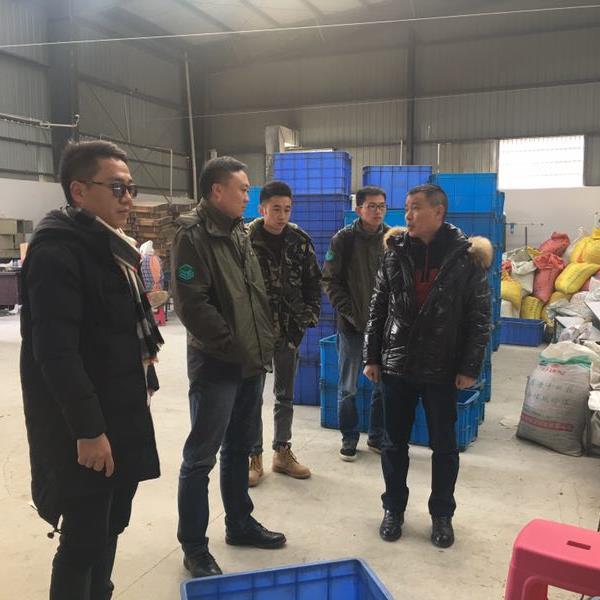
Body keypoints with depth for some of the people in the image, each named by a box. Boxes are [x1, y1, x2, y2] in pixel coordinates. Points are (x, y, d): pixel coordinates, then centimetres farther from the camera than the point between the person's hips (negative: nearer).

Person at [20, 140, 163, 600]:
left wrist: (141, 385, 17)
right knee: (84, 537, 4)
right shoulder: (57, 250, -17)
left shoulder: (111, 246, 13)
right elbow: (55, 351, -23)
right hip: (85, 427, -9)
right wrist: (87, 429, -23)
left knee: (110, 525, 19)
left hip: (121, 414, 9)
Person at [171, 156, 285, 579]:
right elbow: (192, 303, -20)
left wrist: (264, 343, 9)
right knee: (201, 456, 3)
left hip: (252, 361, 8)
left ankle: (240, 523, 35)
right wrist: (233, 346, -16)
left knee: (240, 447, 19)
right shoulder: (193, 235, -13)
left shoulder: (239, 233, 13)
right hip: (216, 363, -8)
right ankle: (194, 546, 17)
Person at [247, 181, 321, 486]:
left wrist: (310, 315, 0)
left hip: (289, 330, 4)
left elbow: (313, 281, 8)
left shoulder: (300, 240, 0)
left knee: (285, 395, 14)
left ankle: (282, 452, 29)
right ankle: (254, 456, 21)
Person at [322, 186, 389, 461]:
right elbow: (330, 281, -4)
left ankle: (377, 437, 26)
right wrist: (348, 311, -10)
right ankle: (349, 438, 23)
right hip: (351, 324, -2)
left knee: (383, 384, 9)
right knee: (348, 387, 7)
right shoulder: (343, 239, -5)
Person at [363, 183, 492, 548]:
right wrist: (372, 357, 3)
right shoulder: (396, 251, 2)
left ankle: (442, 515, 29)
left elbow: (480, 317, -4)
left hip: (443, 369, -2)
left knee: (444, 446, 11)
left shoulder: (467, 256, -6)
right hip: (397, 365, 2)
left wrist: (470, 367, -7)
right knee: (395, 443, 12)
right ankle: (394, 509, 31)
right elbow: (379, 307, 6)